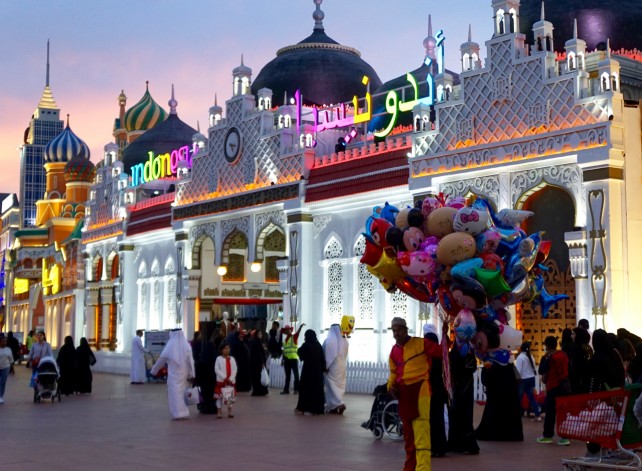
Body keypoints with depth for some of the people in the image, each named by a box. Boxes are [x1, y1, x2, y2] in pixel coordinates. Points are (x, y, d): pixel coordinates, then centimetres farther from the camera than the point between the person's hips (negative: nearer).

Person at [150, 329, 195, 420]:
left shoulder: (170, 346, -7)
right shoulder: (186, 345, 0)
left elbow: (161, 359, 0)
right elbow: (190, 361, -1)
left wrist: (154, 370, 11)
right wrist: (191, 374, 4)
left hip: (173, 374, -4)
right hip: (183, 374, 4)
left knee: (174, 392, -1)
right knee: (182, 392, 14)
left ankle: (178, 412, -7)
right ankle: (183, 412, 16)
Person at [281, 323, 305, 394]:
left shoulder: (294, 337, -1)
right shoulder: (285, 340, 15)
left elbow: (298, 332, -20)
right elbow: (284, 350, 17)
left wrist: (301, 326, -38)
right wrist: (283, 359, 15)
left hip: (294, 358, -6)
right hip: (286, 359, 6)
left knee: (296, 374, -3)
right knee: (287, 375, 10)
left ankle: (296, 389, -2)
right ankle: (286, 389, 13)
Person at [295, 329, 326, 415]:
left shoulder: (306, 345, -10)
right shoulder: (318, 345, 2)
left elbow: (300, 354, 1)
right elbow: (323, 359, 3)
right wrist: (323, 369, 9)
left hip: (308, 370, -4)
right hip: (318, 370, 4)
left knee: (305, 388, 4)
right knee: (317, 388, 8)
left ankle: (302, 408, 5)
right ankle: (318, 409, 8)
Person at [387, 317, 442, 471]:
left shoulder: (421, 343, -5)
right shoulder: (394, 351, 14)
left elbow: (442, 352, -10)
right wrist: (391, 386, 7)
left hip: (420, 388, -7)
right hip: (403, 393, 7)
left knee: (421, 430, -14)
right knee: (408, 431, 15)